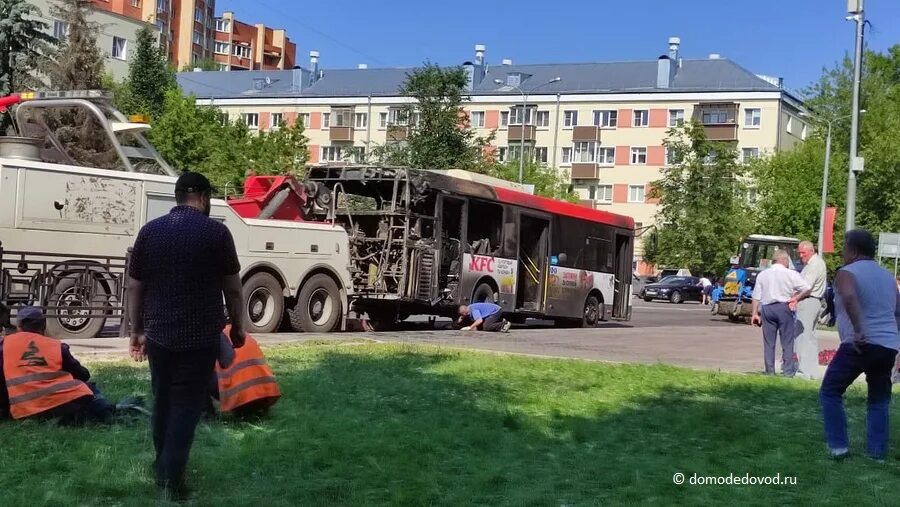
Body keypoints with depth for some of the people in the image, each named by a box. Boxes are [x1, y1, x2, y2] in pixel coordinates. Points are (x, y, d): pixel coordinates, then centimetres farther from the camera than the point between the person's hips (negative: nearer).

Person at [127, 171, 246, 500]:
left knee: (162, 400, 16)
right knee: (187, 404, 0)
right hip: (200, 335, -4)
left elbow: (135, 287, 8)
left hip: (159, 333, 4)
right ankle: (173, 479, -5)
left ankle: (162, 471, 26)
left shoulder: (149, 231, 5)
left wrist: (137, 330, 16)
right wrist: (237, 326, 10)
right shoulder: (215, 232, -6)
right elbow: (232, 287, -2)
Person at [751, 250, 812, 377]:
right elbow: (807, 289, -9)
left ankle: (769, 370, 8)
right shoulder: (791, 274, -3)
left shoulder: (762, 275, 9)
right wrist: (796, 298, 6)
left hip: (766, 308, 3)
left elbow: (756, 296, 8)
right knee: (787, 341, 3)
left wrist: (755, 313, 11)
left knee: (768, 342, 7)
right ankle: (788, 370, 2)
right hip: (784, 307, -3)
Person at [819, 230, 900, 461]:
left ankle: (838, 446, -1)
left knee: (830, 392, 6)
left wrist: (858, 331, -25)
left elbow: (849, 297, -26)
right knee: (879, 401, 16)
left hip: (861, 345, -7)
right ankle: (877, 453, 10)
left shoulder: (847, 273, -4)